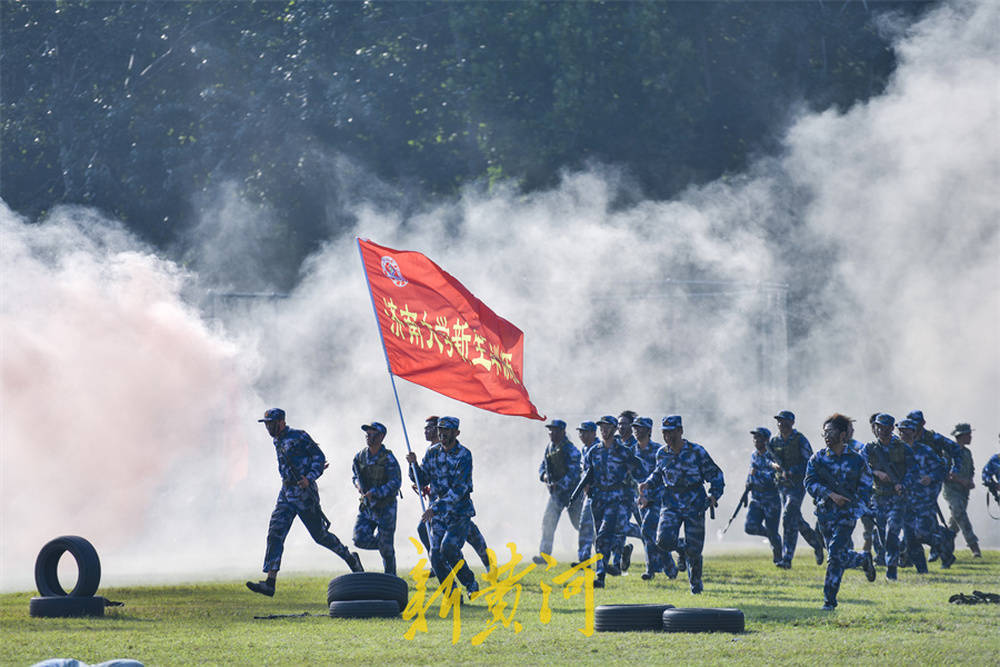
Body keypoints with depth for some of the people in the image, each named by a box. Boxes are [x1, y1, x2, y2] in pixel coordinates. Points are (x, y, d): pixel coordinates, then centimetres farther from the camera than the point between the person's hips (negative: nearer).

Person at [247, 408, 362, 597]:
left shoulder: (298, 437, -10)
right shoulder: (277, 441, 14)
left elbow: (319, 456, -11)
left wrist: (310, 477, -23)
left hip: (304, 492, -7)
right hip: (286, 494, 7)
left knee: (320, 535, 3)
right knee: (275, 534, -8)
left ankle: (350, 558, 28)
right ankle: (270, 582, -15)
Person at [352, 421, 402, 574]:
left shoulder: (388, 459, -15)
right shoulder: (360, 456, 3)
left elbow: (396, 483, -20)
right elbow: (355, 475, 19)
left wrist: (375, 492, -28)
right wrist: (358, 483, -5)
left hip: (385, 506, -5)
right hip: (366, 506, 5)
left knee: (386, 548, -1)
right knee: (360, 540, -9)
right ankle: (383, 544, 20)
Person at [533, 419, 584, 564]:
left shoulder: (571, 450, -17)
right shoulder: (550, 447, 6)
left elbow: (573, 474, -24)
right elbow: (542, 465, 15)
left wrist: (559, 485, -34)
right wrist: (544, 475, -8)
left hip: (572, 491, -6)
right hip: (555, 492, 6)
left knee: (579, 522, 6)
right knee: (548, 521, -8)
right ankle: (544, 554, -9)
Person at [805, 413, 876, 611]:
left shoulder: (856, 460, 1)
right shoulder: (817, 459, 3)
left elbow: (866, 485, 9)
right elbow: (810, 482, -6)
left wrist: (857, 507, -4)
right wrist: (830, 494, -20)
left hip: (847, 513, -3)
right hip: (825, 513, 3)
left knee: (835, 554, -14)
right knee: (838, 556, 9)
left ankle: (829, 599, -9)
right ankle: (864, 559, 41)